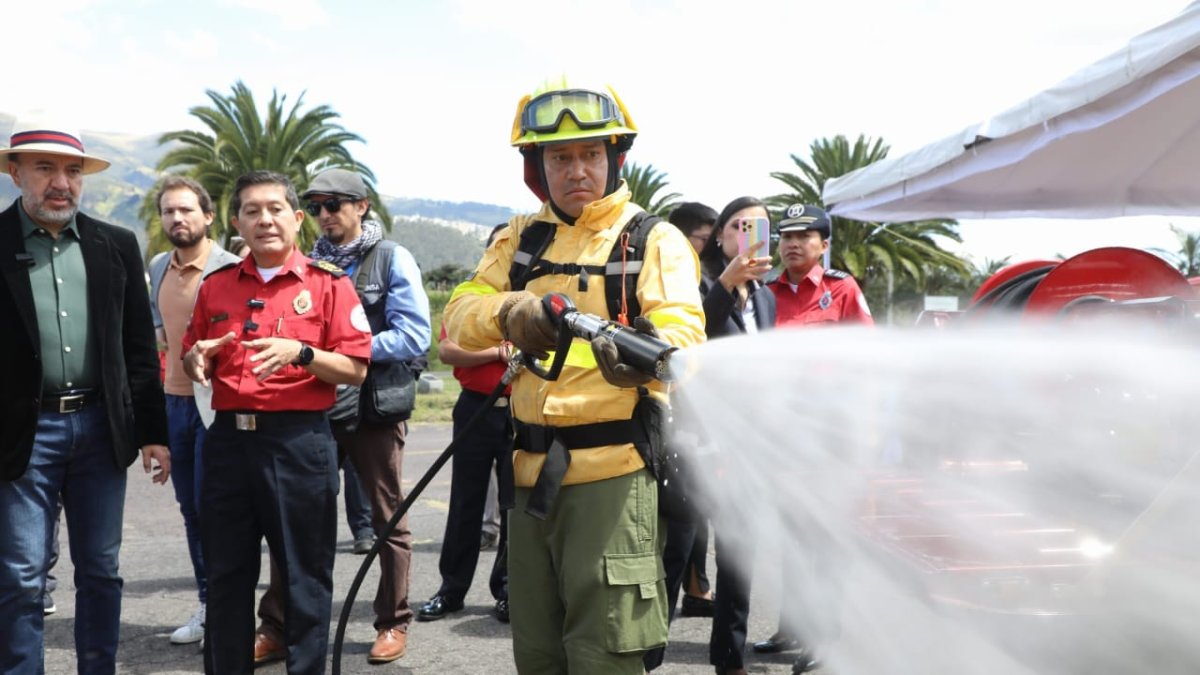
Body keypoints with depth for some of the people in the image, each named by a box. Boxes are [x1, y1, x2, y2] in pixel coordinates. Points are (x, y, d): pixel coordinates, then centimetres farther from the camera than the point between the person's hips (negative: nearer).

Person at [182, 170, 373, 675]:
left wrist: (301, 353, -20)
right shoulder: (217, 286, 12)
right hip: (228, 440, 4)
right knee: (226, 575, 13)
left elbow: (356, 369, -5)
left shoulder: (328, 284, -1)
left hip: (299, 441, -4)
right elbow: (193, 363, 20)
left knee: (304, 576, 4)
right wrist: (198, 358, -3)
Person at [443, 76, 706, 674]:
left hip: (612, 473, -5)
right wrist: (510, 311, -22)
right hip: (531, 473, 5)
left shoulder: (655, 239, -2)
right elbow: (459, 316, 1)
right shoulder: (521, 238, 11)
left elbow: (683, 330, -18)